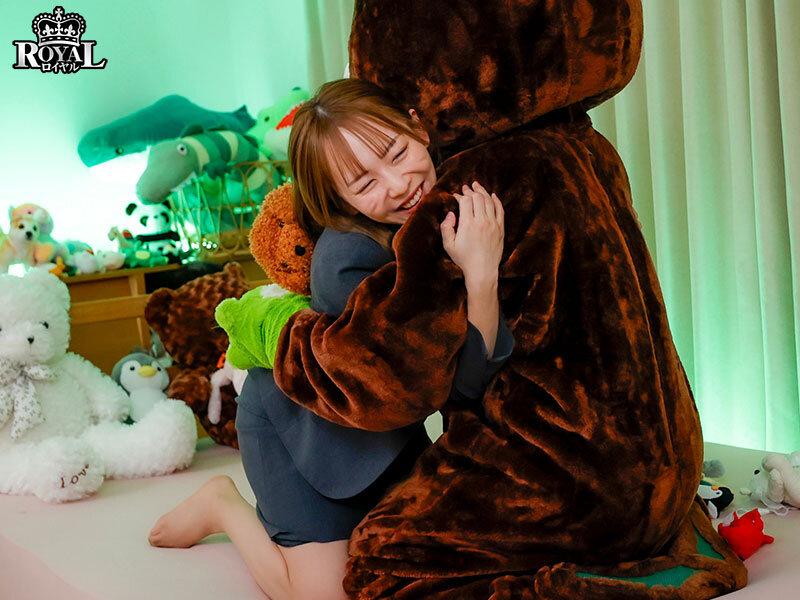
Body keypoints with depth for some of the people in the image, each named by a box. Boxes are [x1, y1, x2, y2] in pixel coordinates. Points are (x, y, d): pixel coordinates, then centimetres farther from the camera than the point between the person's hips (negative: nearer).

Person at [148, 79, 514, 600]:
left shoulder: (456, 197, -18)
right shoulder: (347, 263, -38)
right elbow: (465, 382, -34)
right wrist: (481, 275, -44)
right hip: (297, 420, -7)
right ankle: (226, 507, 19)